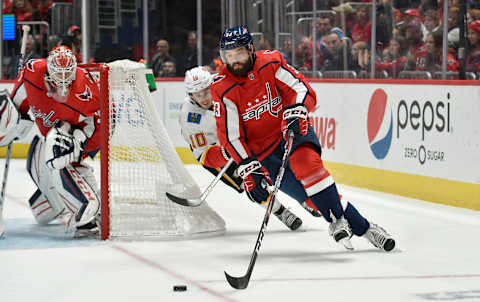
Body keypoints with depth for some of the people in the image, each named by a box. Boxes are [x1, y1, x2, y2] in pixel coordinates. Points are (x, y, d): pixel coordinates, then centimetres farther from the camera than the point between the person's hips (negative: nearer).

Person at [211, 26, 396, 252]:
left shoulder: (270, 63, -9)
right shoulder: (222, 89, -10)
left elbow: (302, 89, -11)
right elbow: (230, 135, -11)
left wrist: (296, 112, -32)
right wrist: (249, 169, -19)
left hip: (292, 132, 0)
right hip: (262, 151, 0)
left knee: (305, 161, -33)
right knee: (310, 193, -17)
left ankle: (338, 220, -21)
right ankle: (361, 227, -9)